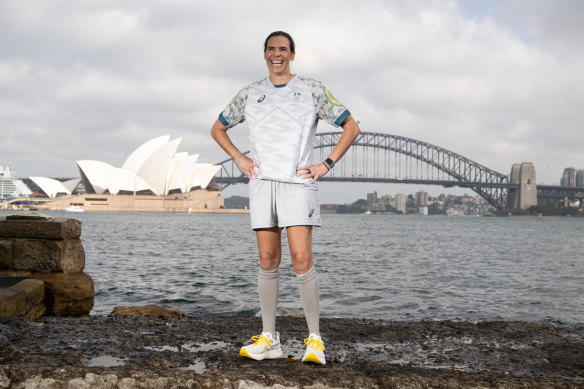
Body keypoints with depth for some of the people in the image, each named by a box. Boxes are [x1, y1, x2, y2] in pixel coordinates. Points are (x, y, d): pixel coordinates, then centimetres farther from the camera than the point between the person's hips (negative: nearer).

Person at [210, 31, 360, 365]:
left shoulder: (312, 91, 7)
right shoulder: (250, 95, 15)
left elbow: (352, 127, 8)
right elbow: (218, 129, 26)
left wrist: (326, 165, -1)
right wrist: (240, 159, 10)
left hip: (298, 181, -3)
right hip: (262, 181, 3)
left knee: (302, 259, -12)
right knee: (268, 261, 3)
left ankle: (315, 339, -3)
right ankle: (269, 338, 9)